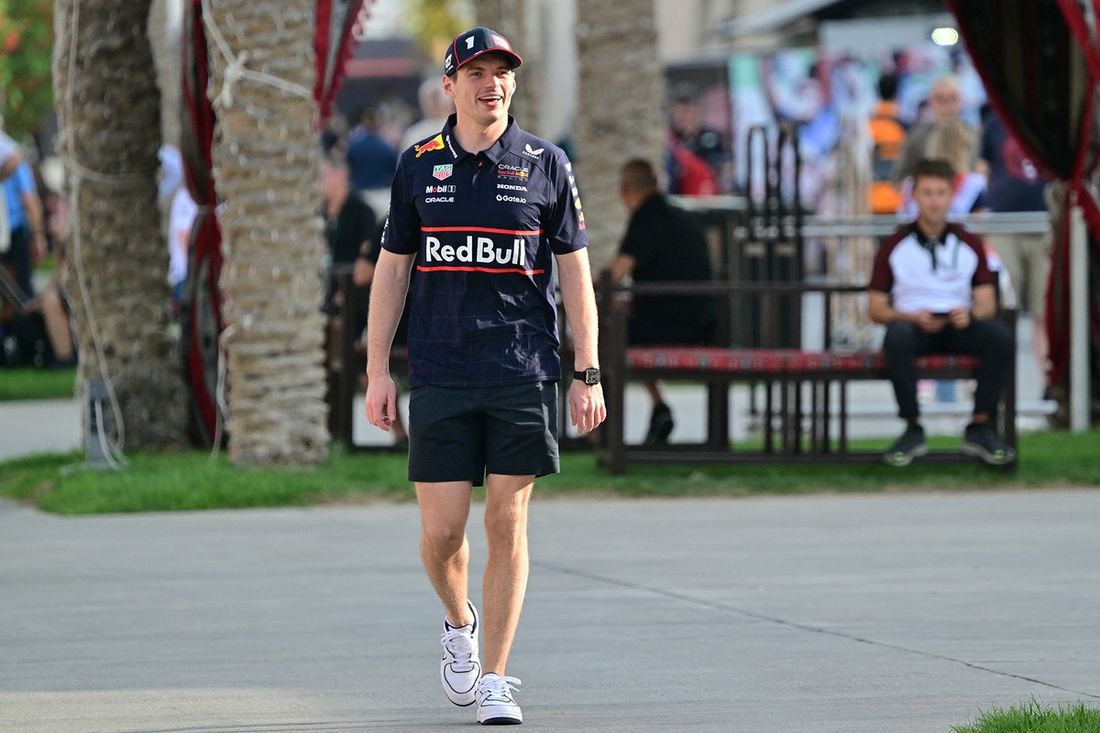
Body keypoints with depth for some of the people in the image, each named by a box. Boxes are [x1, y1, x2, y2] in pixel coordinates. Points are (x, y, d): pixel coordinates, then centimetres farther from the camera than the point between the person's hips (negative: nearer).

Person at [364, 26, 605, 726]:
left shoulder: (546, 164, 4)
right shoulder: (418, 166, 7)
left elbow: (575, 271, 6)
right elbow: (392, 270, 11)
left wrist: (589, 373, 1)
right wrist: (378, 371, 5)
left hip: (524, 374, -1)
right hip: (440, 377, 1)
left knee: (508, 524, -2)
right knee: (442, 530, -1)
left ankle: (494, 681, 4)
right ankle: (460, 623, 30)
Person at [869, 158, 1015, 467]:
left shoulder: (970, 245, 13)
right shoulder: (894, 247, 8)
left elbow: (987, 303, 7)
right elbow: (876, 309, 3)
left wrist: (969, 314, -19)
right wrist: (914, 317, -17)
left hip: (960, 326, 2)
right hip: (913, 324, -2)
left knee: (1001, 337, -30)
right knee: (897, 337, -39)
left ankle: (980, 428, -21)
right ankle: (913, 430, -28)